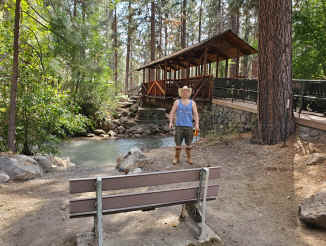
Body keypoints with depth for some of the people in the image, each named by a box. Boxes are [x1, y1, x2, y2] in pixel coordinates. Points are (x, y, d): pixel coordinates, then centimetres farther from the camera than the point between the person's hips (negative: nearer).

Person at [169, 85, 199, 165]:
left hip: (189, 126, 1)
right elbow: (172, 113, 3)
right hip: (179, 126, -1)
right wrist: (171, 122, -12)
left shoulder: (192, 103, 7)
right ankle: (177, 158, 17)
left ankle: (189, 158, 22)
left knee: (188, 144, 6)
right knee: (178, 143, 0)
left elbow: (196, 114, 2)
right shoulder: (177, 102, 6)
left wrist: (197, 124, -12)